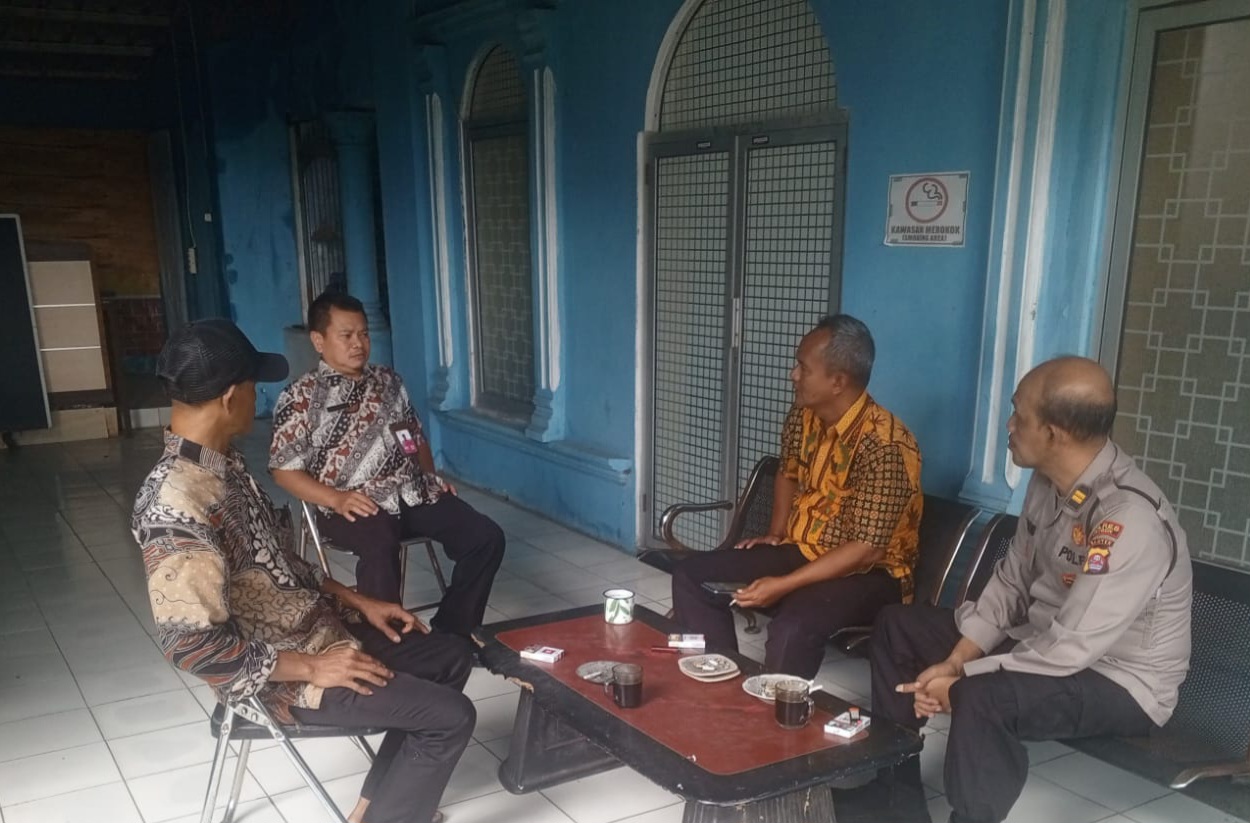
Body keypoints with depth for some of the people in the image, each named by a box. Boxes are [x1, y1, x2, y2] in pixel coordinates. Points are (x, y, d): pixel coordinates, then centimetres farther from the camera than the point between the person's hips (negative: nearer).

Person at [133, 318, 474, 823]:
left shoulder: (221, 463, 3)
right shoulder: (177, 506, -29)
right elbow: (191, 644, -30)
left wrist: (357, 601, 7)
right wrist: (312, 668, -22)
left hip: (319, 626, 9)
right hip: (280, 673, -9)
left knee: (453, 655, 13)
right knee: (450, 716, -12)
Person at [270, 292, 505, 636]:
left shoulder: (388, 381, 18)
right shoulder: (301, 397, 1)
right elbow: (285, 469, -2)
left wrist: (431, 476, 9)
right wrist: (335, 499, -16)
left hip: (413, 492, 6)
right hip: (356, 504, -5)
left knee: (486, 536, -12)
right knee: (380, 549, -39)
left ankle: (450, 632, 0)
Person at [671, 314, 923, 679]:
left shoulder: (885, 444, -25)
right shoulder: (802, 418, -1)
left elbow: (866, 550, -26)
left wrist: (785, 585, -28)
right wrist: (776, 533, 7)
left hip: (868, 572, -7)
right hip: (800, 550, 8)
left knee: (793, 628, -37)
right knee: (691, 576, -5)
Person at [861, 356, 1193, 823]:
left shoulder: (1130, 519, -31)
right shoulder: (1049, 481, -4)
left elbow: (1070, 649, -31)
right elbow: (1011, 583, 3)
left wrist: (961, 678, -21)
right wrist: (953, 661, -8)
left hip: (1119, 682, -9)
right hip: (1042, 641, 9)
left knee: (984, 698, -37)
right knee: (898, 626, 6)